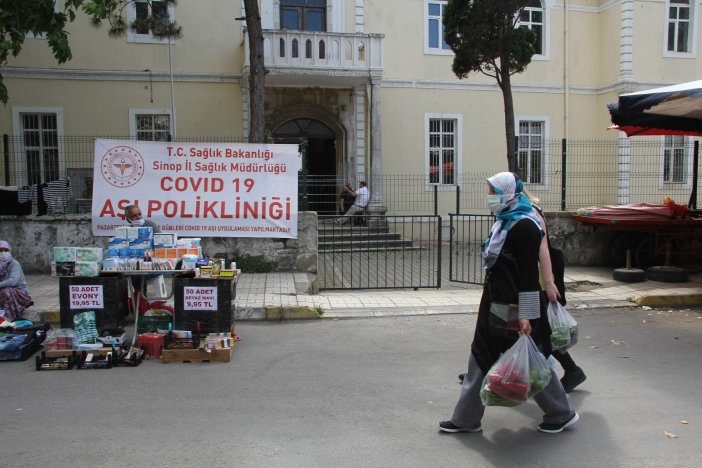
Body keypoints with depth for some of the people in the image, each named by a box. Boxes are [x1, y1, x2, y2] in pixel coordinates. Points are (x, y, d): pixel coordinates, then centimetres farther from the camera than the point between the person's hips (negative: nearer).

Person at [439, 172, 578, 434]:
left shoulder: (524, 226, -17)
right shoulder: (505, 221, 12)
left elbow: (529, 274, -21)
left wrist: (526, 316, -22)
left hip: (516, 306, -10)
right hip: (497, 304, 10)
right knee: (481, 358, 12)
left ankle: (563, 415, 27)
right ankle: (466, 419, 22)